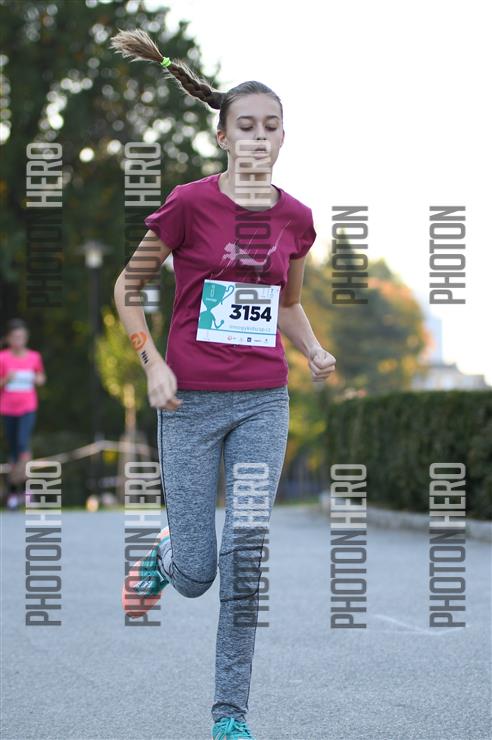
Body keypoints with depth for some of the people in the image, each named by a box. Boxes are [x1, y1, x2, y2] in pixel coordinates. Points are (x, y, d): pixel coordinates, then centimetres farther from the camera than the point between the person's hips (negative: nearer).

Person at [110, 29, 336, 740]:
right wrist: (152, 363, -9)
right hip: (192, 401, -3)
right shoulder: (189, 204, -8)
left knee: (246, 561, -5)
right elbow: (126, 287, 1)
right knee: (197, 573, 0)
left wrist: (314, 350, 3)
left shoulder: (294, 216, 5)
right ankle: (162, 552, 39)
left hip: (264, 401, 3)